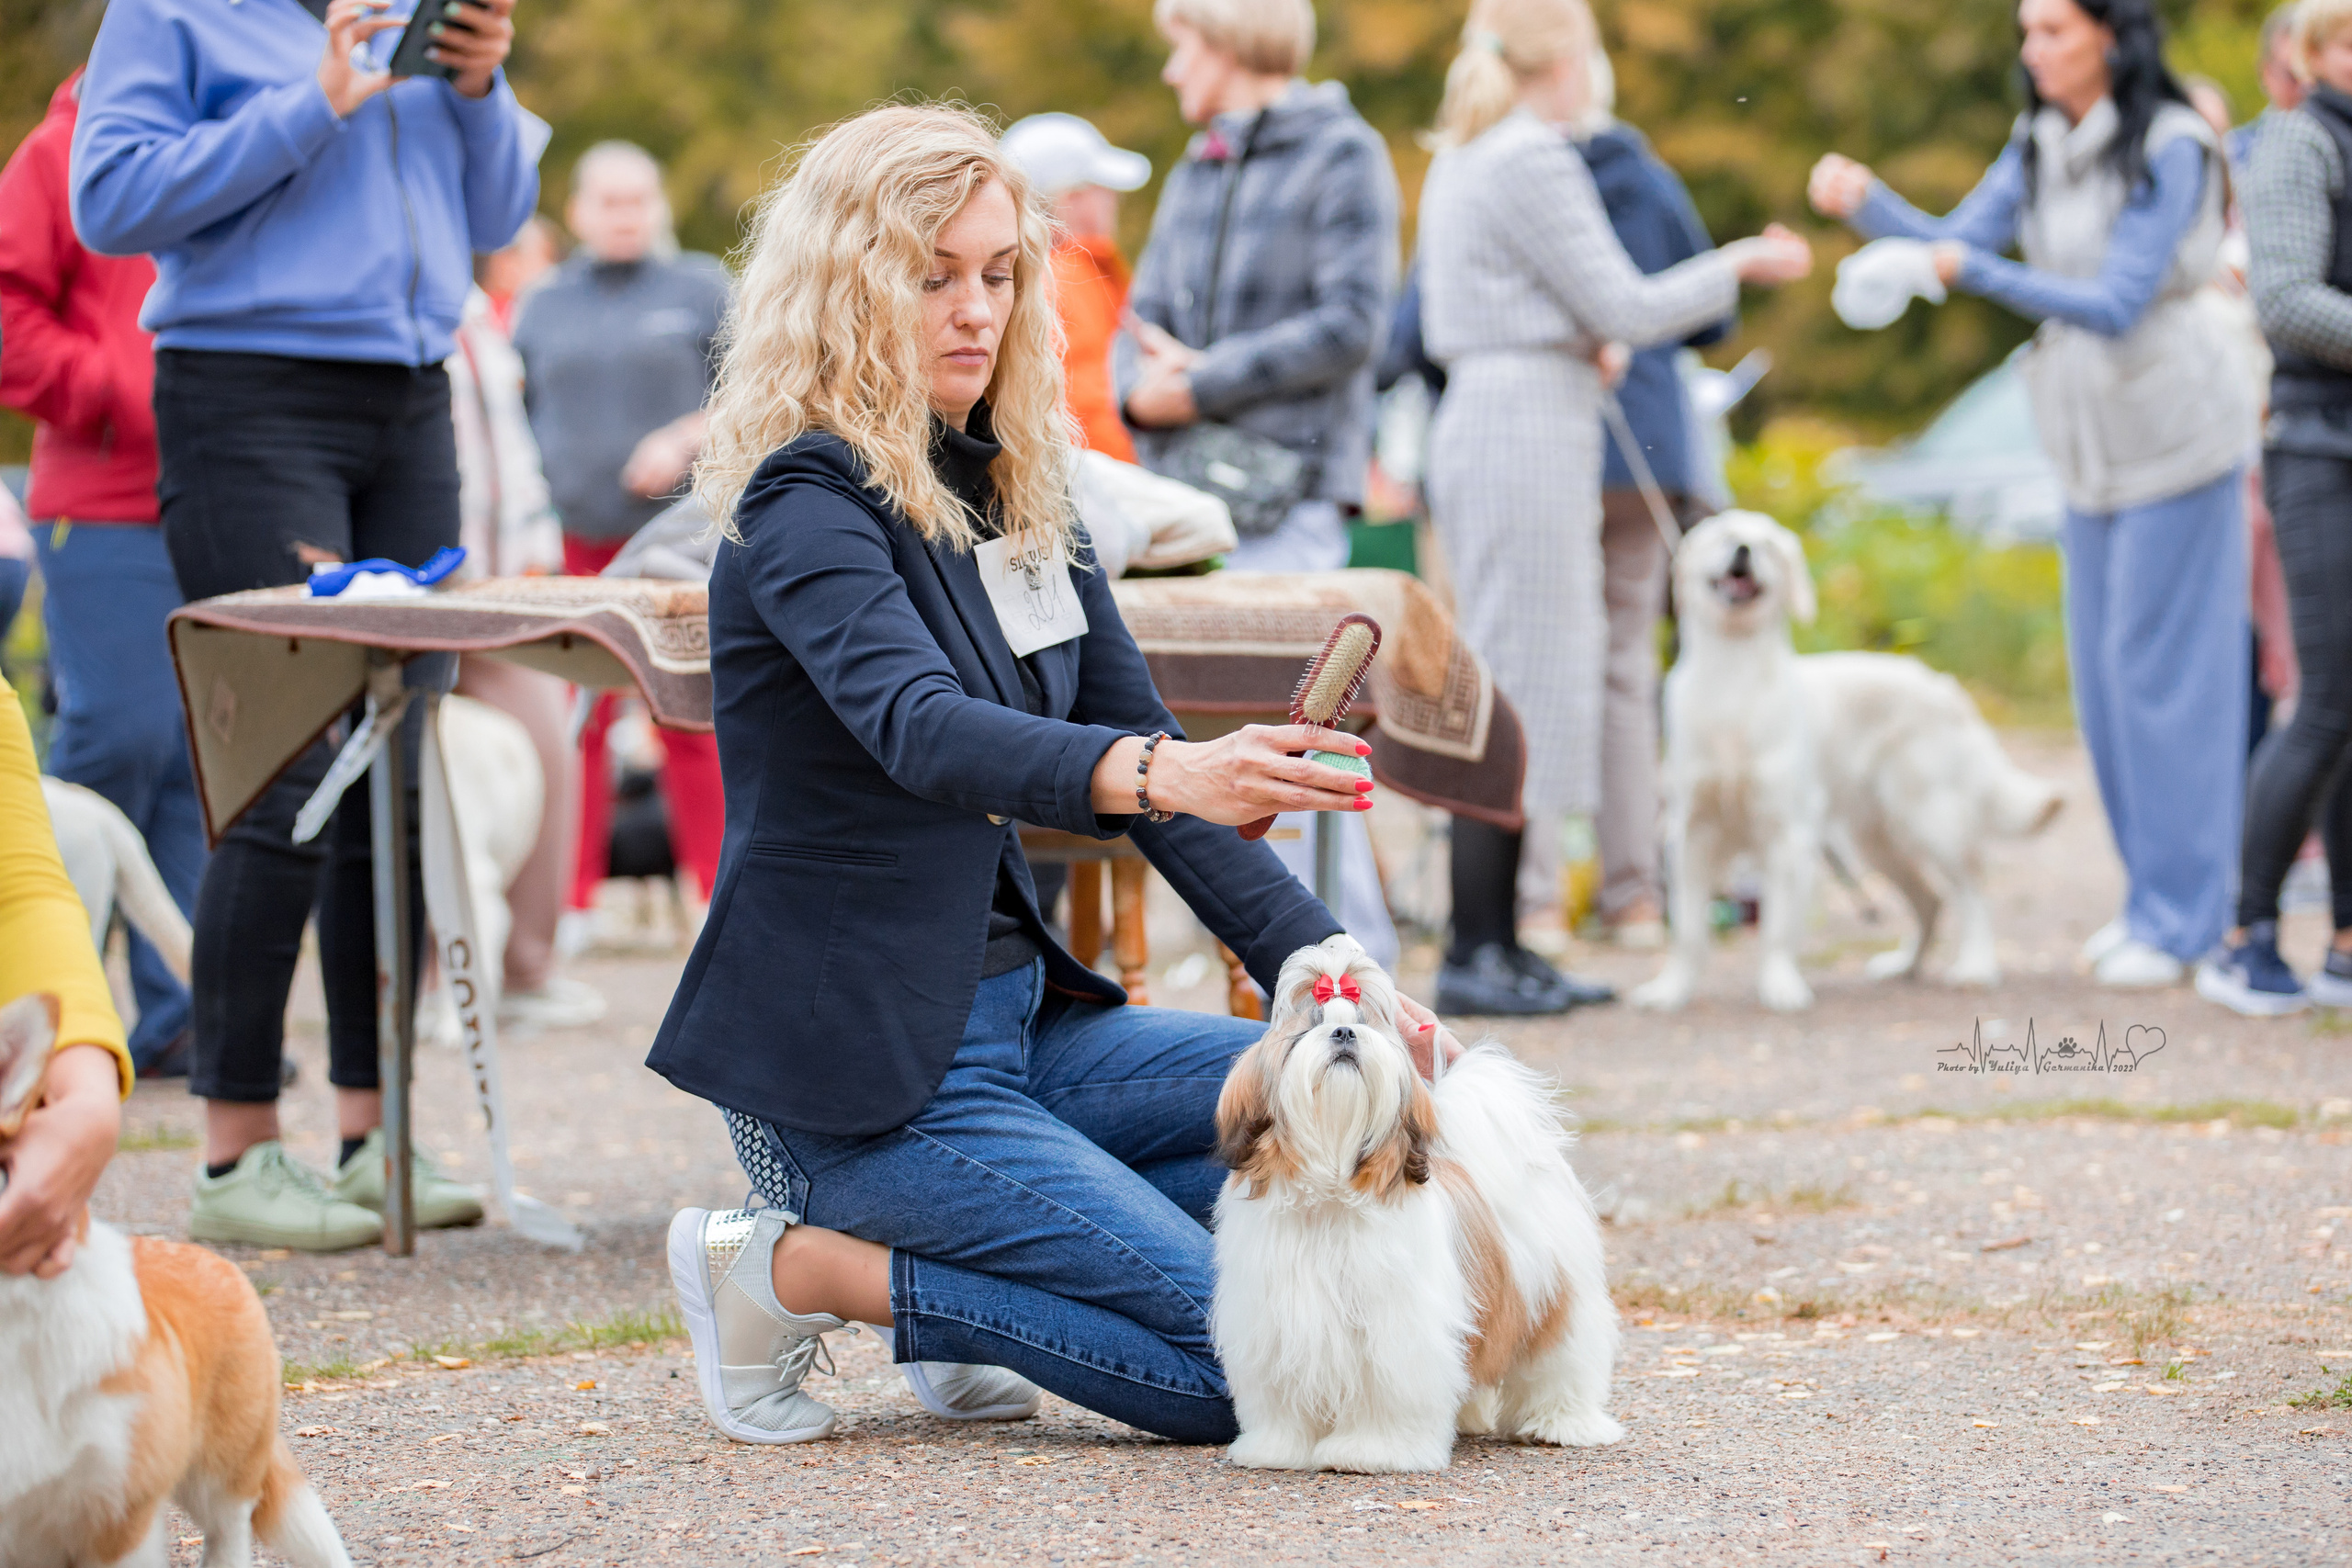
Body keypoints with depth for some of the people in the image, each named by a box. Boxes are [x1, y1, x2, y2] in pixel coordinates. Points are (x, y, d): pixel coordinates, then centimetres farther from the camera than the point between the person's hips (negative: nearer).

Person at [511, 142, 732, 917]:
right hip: (574, 544, 2)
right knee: (577, 721, 0)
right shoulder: (545, 303, 14)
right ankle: (571, 901, 6)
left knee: (692, 722, -4)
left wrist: (683, 439, -12)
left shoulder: (702, 288, 6)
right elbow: (518, 415, 18)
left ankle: (722, 900, 1)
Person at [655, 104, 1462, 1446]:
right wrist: (1156, 775, -52)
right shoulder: (808, 504, -15)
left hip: (1014, 1016, 8)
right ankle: (795, 1271, -4)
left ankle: (980, 1276, 5)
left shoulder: (1013, 492, 10)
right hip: (856, 1070, -8)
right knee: (1250, 1364, -16)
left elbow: (1142, 742, 11)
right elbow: (918, 730, -34)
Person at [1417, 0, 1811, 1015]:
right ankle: (1473, 957, -8)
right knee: (1515, 687, -8)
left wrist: (1577, 341, 19)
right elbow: (1627, 307, -12)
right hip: (1531, 428, -10)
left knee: (1524, 680, 11)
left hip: (1478, 421, 10)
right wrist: (1741, 266, 1)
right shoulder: (1534, 159, -12)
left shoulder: (1463, 160, 17)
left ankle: (1499, 946, 13)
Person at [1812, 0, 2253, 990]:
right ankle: (2158, 899, 20)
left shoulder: (2169, 150, -16)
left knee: (2163, 671, -4)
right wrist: (1863, 203, -16)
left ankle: (2181, 919, 3)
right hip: (2094, 444, 8)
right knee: (2104, 676, 9)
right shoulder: (2038, 148, 7)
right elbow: (1950, 244, 2)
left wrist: (1981, 275, -31)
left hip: (2174, 434, -7)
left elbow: (2118, 302, -22)